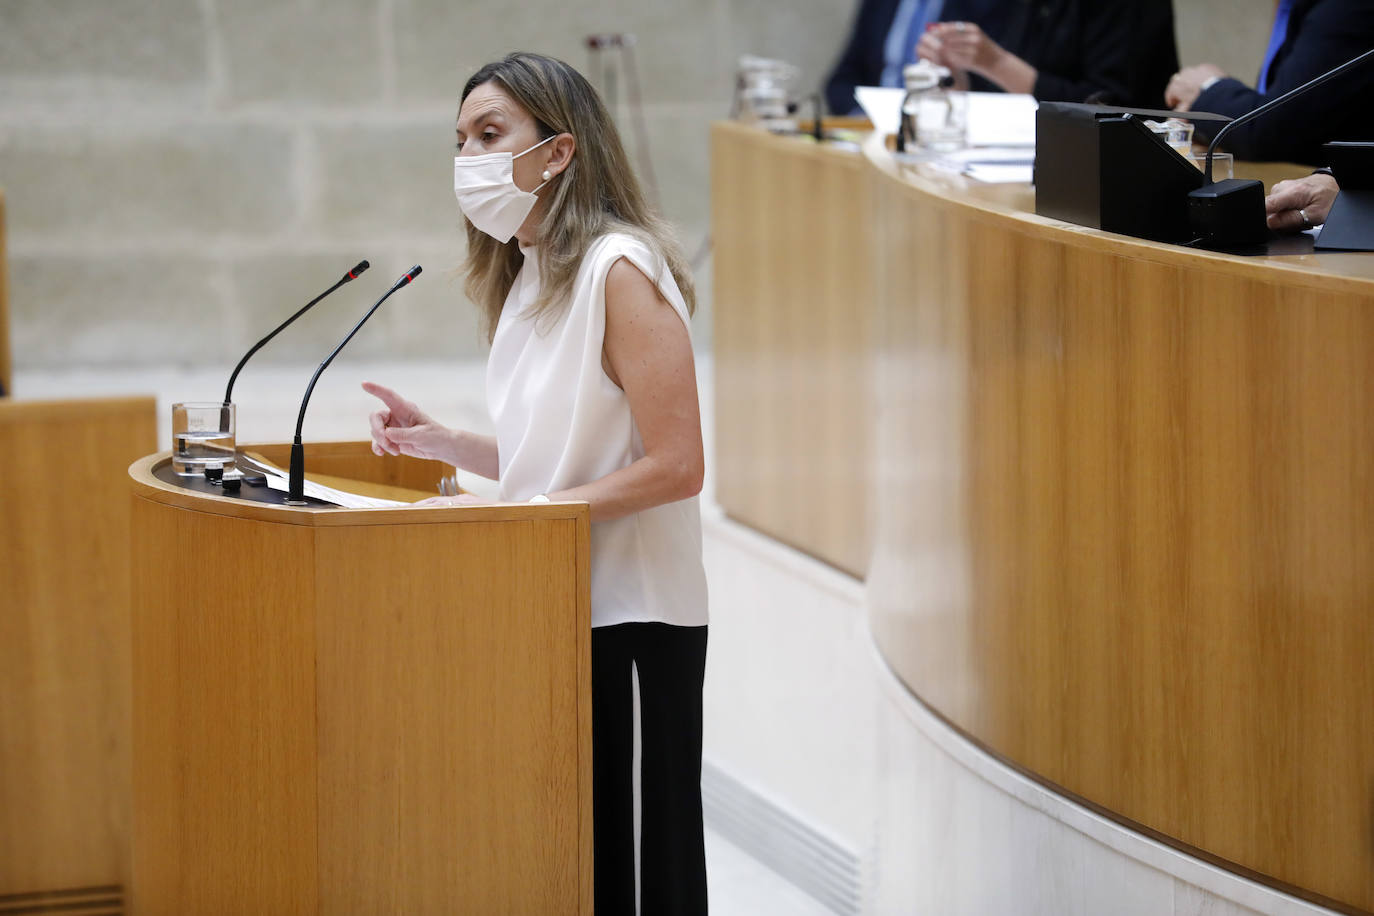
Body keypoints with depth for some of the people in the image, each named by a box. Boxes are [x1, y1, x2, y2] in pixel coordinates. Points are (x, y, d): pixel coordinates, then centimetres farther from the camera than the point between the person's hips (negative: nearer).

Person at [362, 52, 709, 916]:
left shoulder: (621, 271, -15)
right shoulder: (530, 275, 13)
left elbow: (675, 466, -21)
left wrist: (512, 514, -20)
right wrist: (442, 442, 5)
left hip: (633, 618, -9)